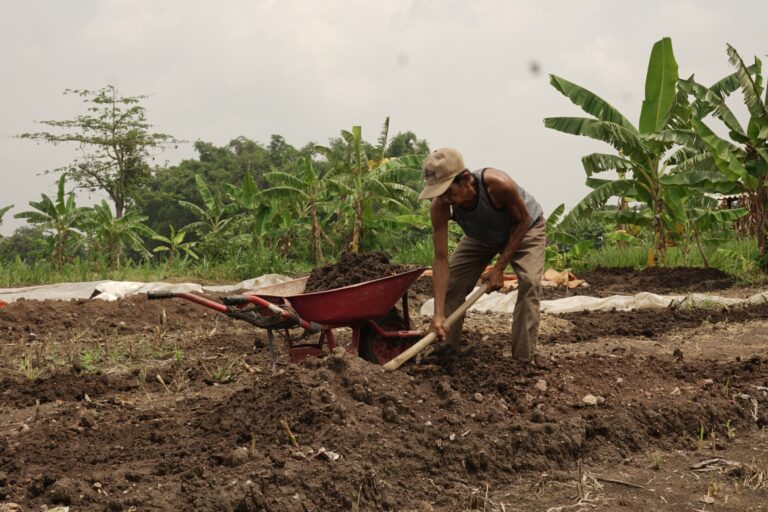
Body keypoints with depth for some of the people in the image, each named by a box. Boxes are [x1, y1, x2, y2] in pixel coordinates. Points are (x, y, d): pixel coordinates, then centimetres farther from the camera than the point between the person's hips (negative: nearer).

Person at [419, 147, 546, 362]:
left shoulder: (497, 184, -44)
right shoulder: (440, 206, -34)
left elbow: (523, 220, -24)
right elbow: (441, 259, -31)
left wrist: (499, 267, -25)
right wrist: (438, 314, -37)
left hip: (525, 228, -3)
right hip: (481, 236, 4)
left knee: (529, 281, -23)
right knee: (450, 282, -5)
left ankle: (522, 355, -16)